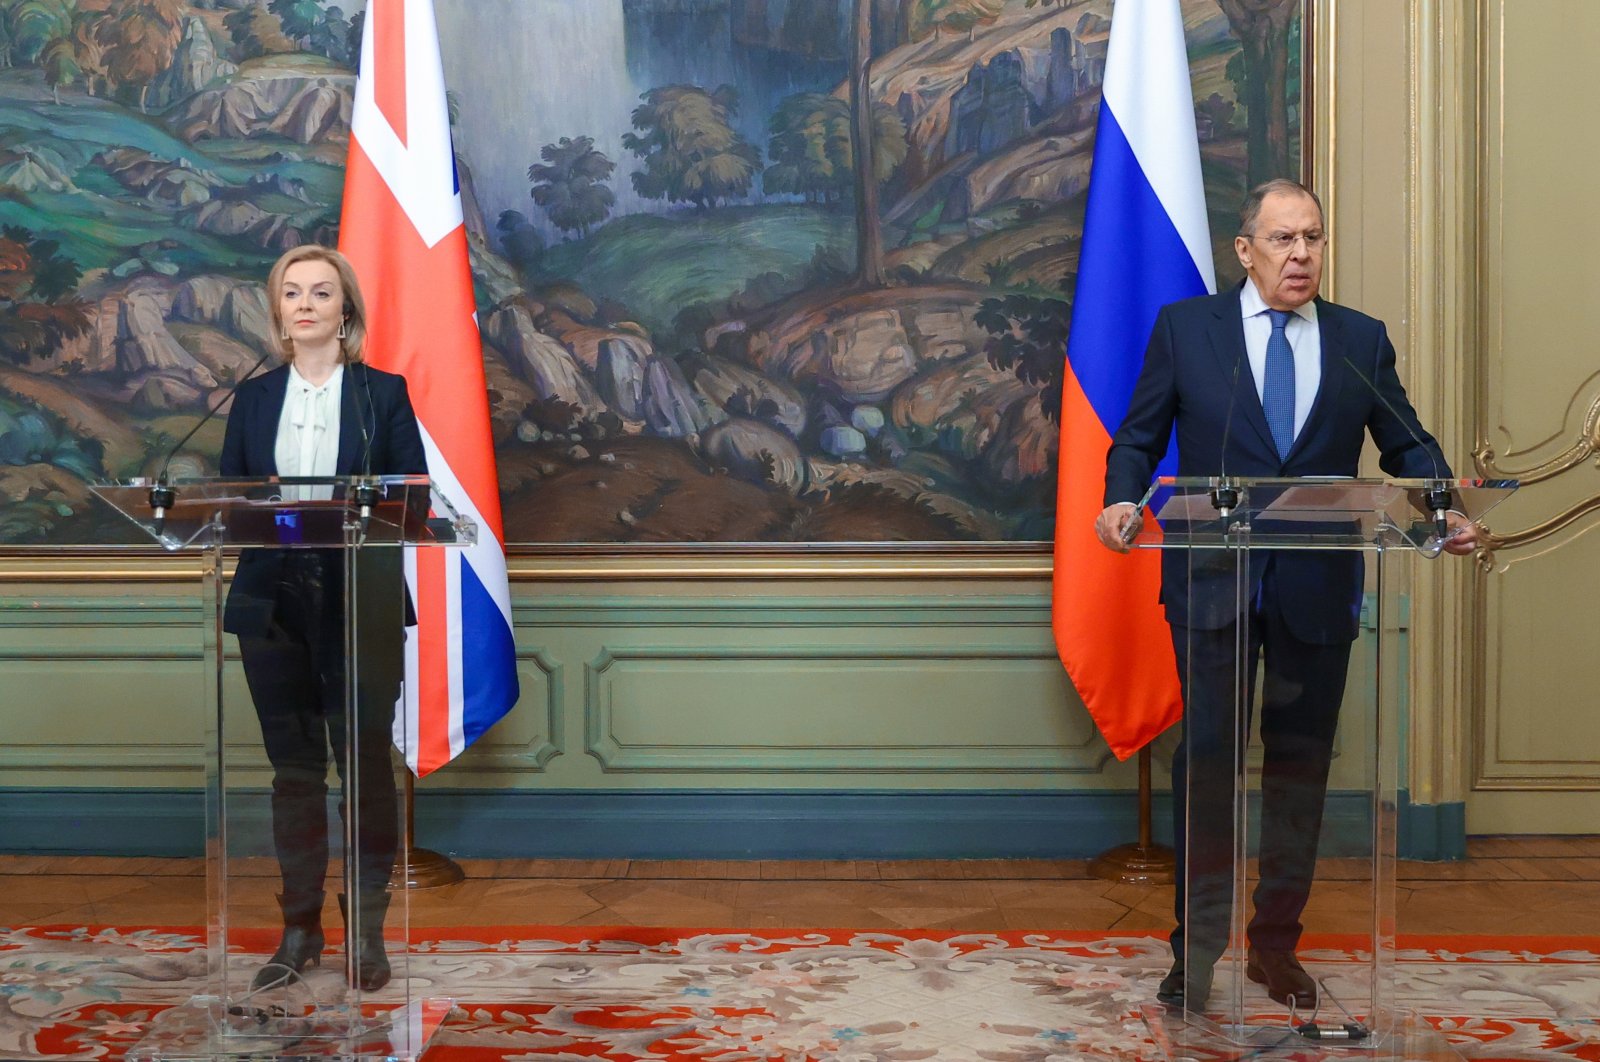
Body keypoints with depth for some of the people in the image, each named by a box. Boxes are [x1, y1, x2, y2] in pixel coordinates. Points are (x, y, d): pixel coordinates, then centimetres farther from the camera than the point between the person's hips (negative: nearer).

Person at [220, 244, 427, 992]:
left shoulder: (384, 393, 4)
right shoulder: (252, 398, 11)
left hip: (363, 604, -2)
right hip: (273, 602, 2)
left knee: (365, 763, 2)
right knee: (293, 768, 7)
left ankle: (367, 929, 13)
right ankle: (299, 929, 16)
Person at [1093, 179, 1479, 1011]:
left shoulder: (1362, 340, 8)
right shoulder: (1184, 328, 3)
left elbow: (1405, 442, 8)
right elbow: (1139, 436, 4)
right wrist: (1123, 501, -16)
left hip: (1318, 590, 2)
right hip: (1213, 585, -2)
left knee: (1300, 763, 10)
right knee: (1207, 758, -1)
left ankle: (1276, 943, 24)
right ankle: (1196, 948, 10)